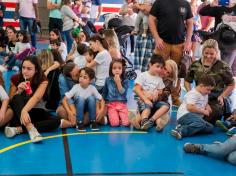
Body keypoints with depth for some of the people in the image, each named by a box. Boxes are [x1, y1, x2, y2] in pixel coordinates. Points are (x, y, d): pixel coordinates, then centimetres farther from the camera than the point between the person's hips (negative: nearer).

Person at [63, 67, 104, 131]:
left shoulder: (92, 88, -16)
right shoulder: (76, 87, -21)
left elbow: (101, 100, -10)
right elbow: (64, 100, -22)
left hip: (88, 109, 1)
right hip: (78, 109, -1)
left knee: (91, 98, -27)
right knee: (80, 98, -31)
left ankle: (93, 122, -18)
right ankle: (79, 123, -24)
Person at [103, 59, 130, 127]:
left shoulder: (125, 81, 1)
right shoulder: (108, 80, 5)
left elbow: (123, 93, -11)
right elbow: (104, 93, 15)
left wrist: (118, 83, -15)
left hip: (122, 104, 0)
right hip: (111, 104, 0)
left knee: (126, 123, -18)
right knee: (115, 123, -21)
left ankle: (120, 116, 12)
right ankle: (109, 116, 11)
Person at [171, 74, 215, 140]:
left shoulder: (205, 94, 21)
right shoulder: (193, 94, -10)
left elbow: (206, 103, 42)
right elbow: (190, 107, -23)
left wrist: (207, 107, 16)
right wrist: (203, 111, -14)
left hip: (196, 117, 10)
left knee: (210, 127, -12)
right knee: (201, 123, -36)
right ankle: (181, 130, -40)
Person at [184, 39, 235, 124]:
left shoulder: (223, 67, -7)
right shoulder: (195, 65, 4)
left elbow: (231, 85, 2)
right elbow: (187, 81, 14)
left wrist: (222, 96, -10)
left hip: (216, 101, -3)